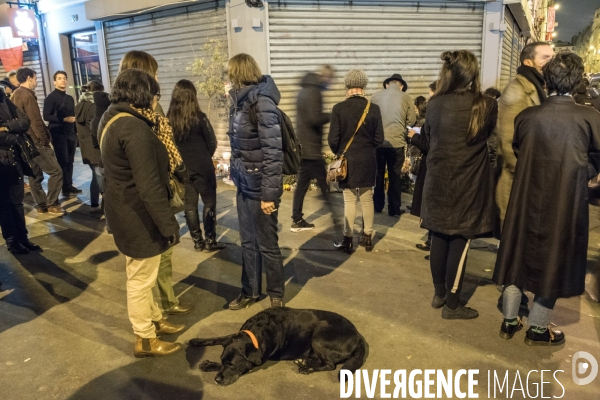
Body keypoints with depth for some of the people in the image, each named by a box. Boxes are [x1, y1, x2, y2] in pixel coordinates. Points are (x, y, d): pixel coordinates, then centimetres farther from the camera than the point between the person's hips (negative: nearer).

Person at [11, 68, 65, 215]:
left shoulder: (15, 95, 15)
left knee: (35, 175, 13)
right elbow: (36, 121, -18)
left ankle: (41, 205, 18)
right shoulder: (28, 95, -13)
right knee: (56, 171, -6)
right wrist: (45, 140, -12)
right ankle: (52, 204, -3)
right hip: (36, 142, -10)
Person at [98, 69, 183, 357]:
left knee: (141, 275, 24)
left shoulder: (111, 119, 7)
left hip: (123, 209, 10)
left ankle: (154, 320, 43)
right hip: (137, 214, -10)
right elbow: (149, 187, -28)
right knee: (141, 279, 7)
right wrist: (169, 225, -22)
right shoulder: (135, 129, -25)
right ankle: (145, 340, 25)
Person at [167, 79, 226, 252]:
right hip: (202, 167, -3)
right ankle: (210, 241, 9)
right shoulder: (199, 117, -12)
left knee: (189, 204, 11)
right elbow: (212, 142, -6)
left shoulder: (169, 119, -3)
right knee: (209, 202, 7)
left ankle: (197, 241, 18)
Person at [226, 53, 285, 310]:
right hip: (244, 184, 8)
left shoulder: (262, 101, -17)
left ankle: (276, 295, 28)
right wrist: (236, 175, 11)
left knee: (267, 244, 8)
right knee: (247, 242, 17)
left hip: (259, 186, -8)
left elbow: (272, 150, -21)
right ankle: (250, 292, 34)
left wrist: (269, 193, -22)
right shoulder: (240, 101, 9)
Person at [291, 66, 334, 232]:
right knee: (324, 183, -2)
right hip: (312, 148, -9)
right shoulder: (314, 92, -14)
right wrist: (332, 115, -10)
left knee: (302, 184, 10)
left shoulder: (305, 90, 17)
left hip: (304, 146, 9)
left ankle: (297, 221, 14)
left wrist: (328, 115, 10)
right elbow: (315, 119, -23)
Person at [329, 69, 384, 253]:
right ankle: (367, 237, 23)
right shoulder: (373, 108, -5)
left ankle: (348, 240, 14)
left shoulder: (339, 108, -11)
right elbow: (379, 139, -1)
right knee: (367, 199, 13)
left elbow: (333, 139, -10)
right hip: (367, 161, 2)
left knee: (349, 201, 6)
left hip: (347, 160, -2)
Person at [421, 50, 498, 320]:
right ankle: (451, 305, 15)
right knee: (459, 243, 5)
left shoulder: (435, 104, -4)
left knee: (439, 238, 14)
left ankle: (439, 294, 28)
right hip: (468, 186, -3)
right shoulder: (486, 106, -10)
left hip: (438, 182, 3)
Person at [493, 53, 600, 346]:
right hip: (566, 203, -2)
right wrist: (574, 177, 14)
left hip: (526, 198, 2)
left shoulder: (526, 116, -7)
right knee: (553, 262, 12)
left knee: (518, 257, 15)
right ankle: (537, 329, 23)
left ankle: (509, 322, 26)